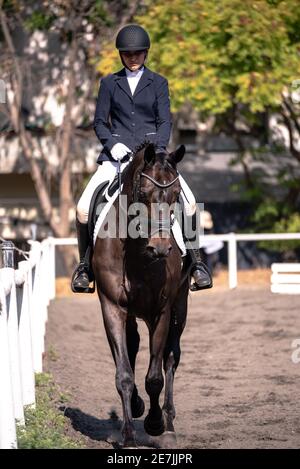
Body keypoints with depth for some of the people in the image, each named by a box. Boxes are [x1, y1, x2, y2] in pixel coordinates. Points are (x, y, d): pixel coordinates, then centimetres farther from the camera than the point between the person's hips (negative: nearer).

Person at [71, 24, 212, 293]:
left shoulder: (158, 83, 10)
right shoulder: (109, 84, 11)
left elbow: (165, 121, 3)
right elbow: (100, 122, 8)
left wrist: (158, 148, -15)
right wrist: (112, 143, -12)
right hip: (117, 154, 0)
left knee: (189, 203, -19)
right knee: (84, 208, -17)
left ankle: (195, 261, -5)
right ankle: (85, 264, 2)